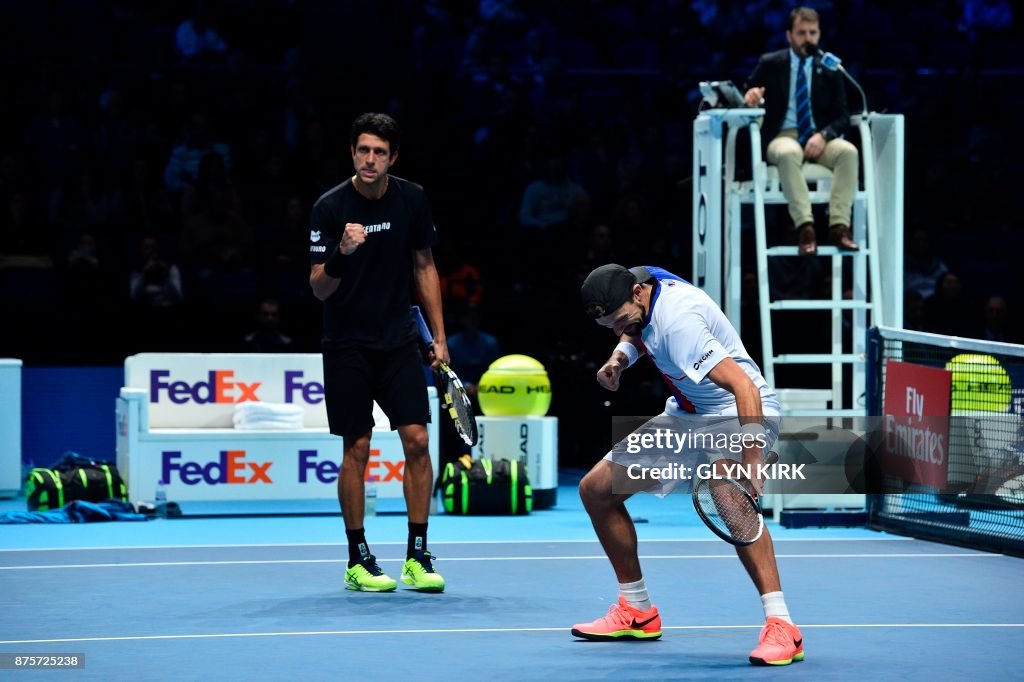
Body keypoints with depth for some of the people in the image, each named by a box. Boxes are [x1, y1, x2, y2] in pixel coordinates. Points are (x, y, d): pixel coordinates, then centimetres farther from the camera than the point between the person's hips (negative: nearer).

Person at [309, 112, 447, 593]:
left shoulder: (412, 200, -1)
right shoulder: (330, 207, -12)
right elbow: (318, 288, -12)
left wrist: (439, 336, 8)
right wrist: (341, 254, -32)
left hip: (399, 340, 3)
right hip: (347, 345, -3)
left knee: (417, 440, -5)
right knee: (357, 450, -1)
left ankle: (417, 558, 3)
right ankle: (358, 561, 9)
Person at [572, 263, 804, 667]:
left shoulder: (678, 322, -33)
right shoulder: (636, 280, -7)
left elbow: (745, 388, -40)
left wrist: (751, 466, -48)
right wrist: (622, 355, -5)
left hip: (740, 414, -10)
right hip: (686, 414, 10)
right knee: (596, 489, 8)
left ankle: (780, 626, -41)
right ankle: (637, 613, 21)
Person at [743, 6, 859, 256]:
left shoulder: (830, 70, 10)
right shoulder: (769, 64, 7)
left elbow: (842, 117, 6)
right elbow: (746, 96, 10)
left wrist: (823, 135, -15)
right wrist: (750, 96, -16)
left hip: (819, 140, 2)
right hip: (783, 136, -2)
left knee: (848, 151, -31)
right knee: (789, 153, -39)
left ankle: (839, 226, -36)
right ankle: (805, 226, -45)